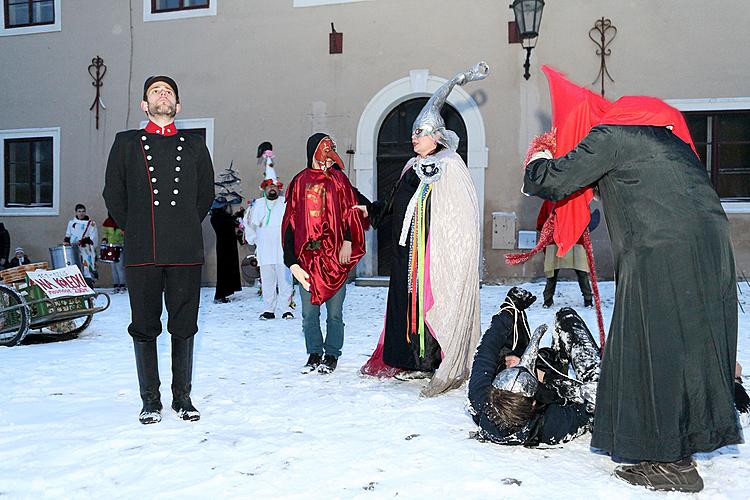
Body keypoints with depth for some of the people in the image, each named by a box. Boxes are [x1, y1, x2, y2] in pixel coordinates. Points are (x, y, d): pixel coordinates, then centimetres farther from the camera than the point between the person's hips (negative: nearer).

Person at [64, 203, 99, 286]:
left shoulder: (90, 223, 0)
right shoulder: (71, 222, 14)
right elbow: (68, 235, 24)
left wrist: (81, 241, -16)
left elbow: (93, 238, -7)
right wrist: (66, 241, 6)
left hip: (86, 251, -4)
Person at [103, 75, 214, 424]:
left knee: (184, 327, 5)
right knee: (144, 327, 4)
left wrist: (185, 229, 12)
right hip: (142, 252, 0)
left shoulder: (194, 146, 12)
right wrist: (135, 230, 7)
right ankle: (150, 401, 16)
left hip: (185, 251, 1)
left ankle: (182, 398, 18)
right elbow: (113, 194, 11)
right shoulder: (126, 143, 10)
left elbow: (205, 195, 17)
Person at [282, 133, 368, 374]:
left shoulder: (339, 179, 9)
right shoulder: (299, 182, 9)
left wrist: (348, 241, -10)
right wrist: (292, 261, -1)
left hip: (334, 255, -1)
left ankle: (331, 355, 16)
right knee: (309, 312, 5)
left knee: (334, 312, 2)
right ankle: (314, 354, 20)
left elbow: (350, 212, 6)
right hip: (307, 256, 1)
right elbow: (291, 220, 6)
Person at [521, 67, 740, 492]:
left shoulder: (611, 136, 2)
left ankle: (671, 462, 7)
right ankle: (683, 449, 23)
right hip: (712, 247, 8)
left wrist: (538, 162, 24)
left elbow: (554, 181, 1)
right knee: (691, 344, 12)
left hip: (661, 254, -8)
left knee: (654, 350, 1)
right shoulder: (668, 138, 27)